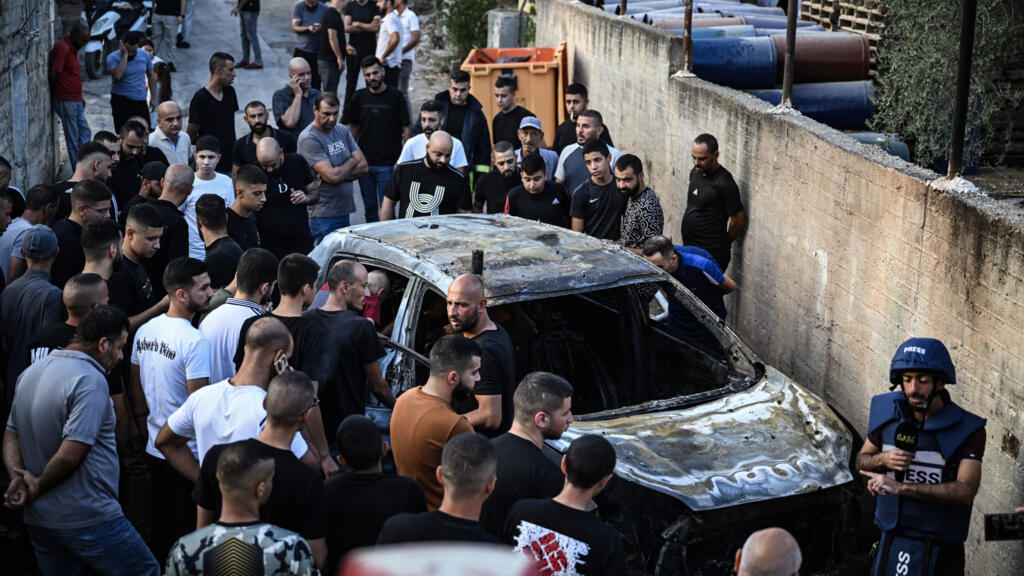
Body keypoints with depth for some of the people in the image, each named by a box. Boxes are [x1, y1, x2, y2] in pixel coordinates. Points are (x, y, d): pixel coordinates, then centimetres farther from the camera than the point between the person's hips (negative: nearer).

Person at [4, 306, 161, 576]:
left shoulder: (31, 373, 12)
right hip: (88, 520, -8)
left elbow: (11, 435, 13)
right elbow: (70, 454, -24)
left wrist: (19, 478, -2)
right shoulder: (90, 381, -18)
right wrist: (38, 486, -8)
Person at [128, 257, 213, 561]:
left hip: (154, 452, 7)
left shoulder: (144, 331, 3)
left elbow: (135, 390, 11)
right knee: (188, 533, 5)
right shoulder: (195, 340, -21)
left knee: (160, 529, 18)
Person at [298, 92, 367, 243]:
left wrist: (339, 174, -12)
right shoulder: (309, 138, -13)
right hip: (324, 216, -7)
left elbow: (363, 166, 6)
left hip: (345, 212, 7)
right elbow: (332, 176, -21)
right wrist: (352, 162, 0)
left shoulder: (342, 131, 12)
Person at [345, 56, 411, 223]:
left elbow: (406, 128, -2)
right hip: (364, 162, 3)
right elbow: (353, 127, 13)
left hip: (388, 164, -3)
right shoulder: (359, 96, 5)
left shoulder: (395, 96, -4)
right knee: (369, 208, 12)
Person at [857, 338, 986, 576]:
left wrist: (900, 487, -28)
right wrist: (883, 460, -13)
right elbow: (862, 460, 11)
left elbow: (965, 491, -22)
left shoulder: (968, 430, -14)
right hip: (891, 542, 3)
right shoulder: (886, 412, -2)